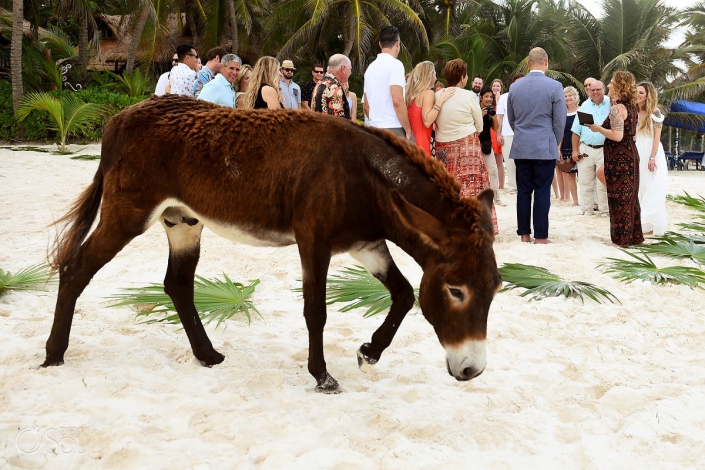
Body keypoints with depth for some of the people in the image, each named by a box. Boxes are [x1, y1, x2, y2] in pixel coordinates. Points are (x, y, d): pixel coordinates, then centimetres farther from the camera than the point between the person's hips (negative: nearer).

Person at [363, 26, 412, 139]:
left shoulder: (371, 67, 16)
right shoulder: (395, 64, -7)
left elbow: (366, 106, 21)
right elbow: (397, 100, -18)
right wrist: (408, 130, -11)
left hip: (375, 128, 8)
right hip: (394, 130, -8)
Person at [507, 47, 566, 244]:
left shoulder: (514, 87, 3)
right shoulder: (555, 86, -8)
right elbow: (560, 121, -5)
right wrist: (554, 143, 11)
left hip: (521, 147, 3)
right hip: (545, 148, -3)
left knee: (523, 191, 8)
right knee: (542, 192, -1)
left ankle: (524, 234, 11)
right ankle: (540, 236, 1)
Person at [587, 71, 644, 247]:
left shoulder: (617, 108, -16)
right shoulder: (630, 107, 12)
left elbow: (617, 136, -24)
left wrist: (598, 128, -13)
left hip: (618, 158, -9)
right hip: (630, 154, 9)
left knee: (619, 198, -1)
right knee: (630, 196, 14)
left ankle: (622, 238, 5)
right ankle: (634, 235, 21)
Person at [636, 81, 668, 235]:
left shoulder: (654, 112, -5)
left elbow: (657, 137, -8)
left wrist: (652, 157, -16)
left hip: (651, 152, -6)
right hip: (637, 153, 6)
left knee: (651, 190, -2)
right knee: (639, 189, 8)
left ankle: (651, 224, 2)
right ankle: (641, 222, 13)